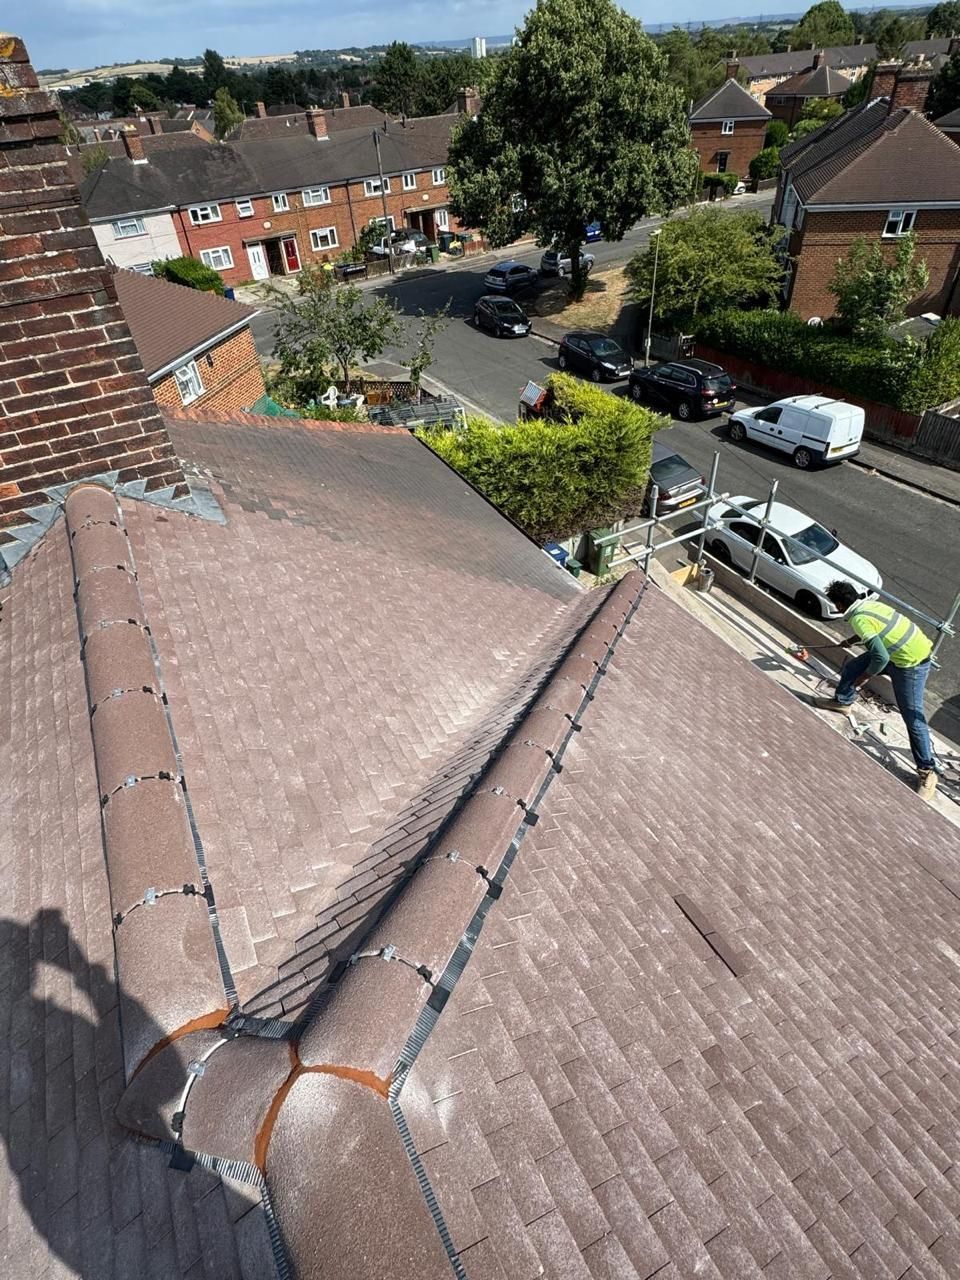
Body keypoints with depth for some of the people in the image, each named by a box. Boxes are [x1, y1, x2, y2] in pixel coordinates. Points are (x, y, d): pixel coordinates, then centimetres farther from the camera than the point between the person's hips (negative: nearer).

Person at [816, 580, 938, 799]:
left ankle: (927, 770, 5)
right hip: (899, 651, 9)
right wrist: (851, 640, 38)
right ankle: (842, 702, 41)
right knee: (852, 667, 16)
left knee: (913, 719, -4)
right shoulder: (867, 604, 1)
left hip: (911, 663, -9)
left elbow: (881, 658, -31)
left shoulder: (860, 619, -26)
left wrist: (864, 678, -14)